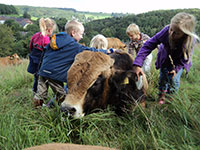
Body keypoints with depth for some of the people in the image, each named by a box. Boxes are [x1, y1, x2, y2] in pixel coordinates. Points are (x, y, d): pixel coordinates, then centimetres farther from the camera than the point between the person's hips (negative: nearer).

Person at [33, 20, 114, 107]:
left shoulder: (54, 39, 14)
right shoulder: (75, 46, -6)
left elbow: (45, 52, 21)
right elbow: (90, 51, -5)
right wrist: (107, 51, 3)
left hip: (43, 70, 7)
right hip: (56, 74, -6)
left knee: (41, 93, 17)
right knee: (61, 96, 9)